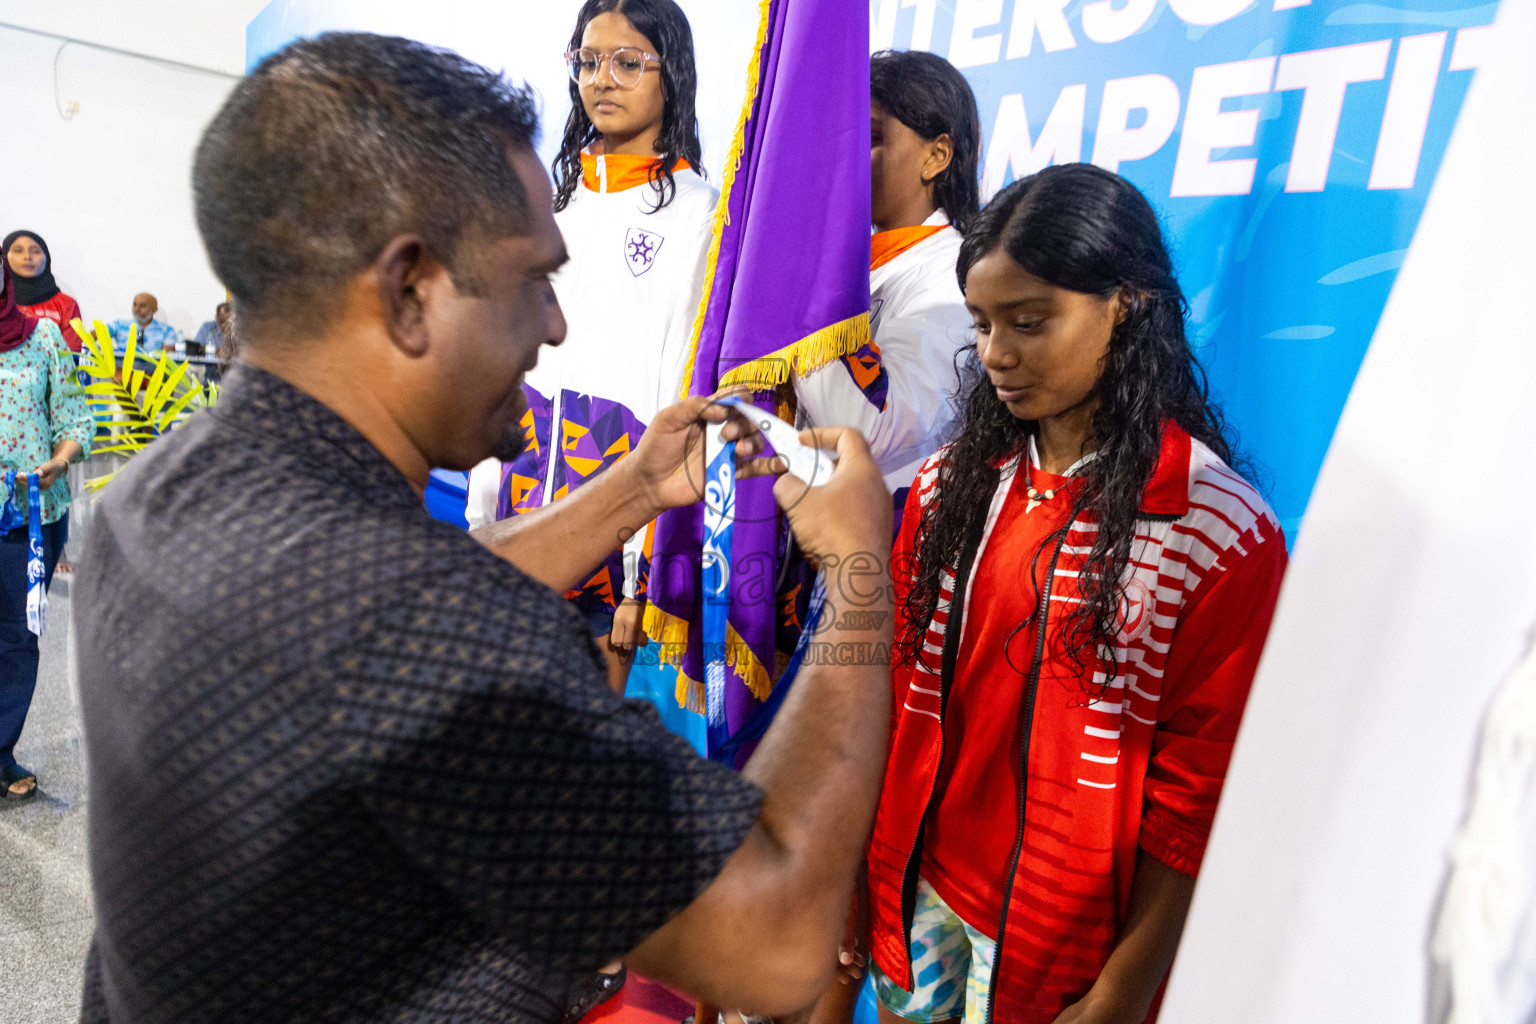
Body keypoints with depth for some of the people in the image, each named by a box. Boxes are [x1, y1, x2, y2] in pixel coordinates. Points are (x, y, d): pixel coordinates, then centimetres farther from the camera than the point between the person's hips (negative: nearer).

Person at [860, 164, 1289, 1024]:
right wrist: (856, 874, 3)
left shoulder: (1223, 535, -17)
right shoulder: (953, 483, -2)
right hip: (916, 888, 4)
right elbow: (900, 686, 2)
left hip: (1061, 934, -4)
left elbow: (1195, 799, -13)